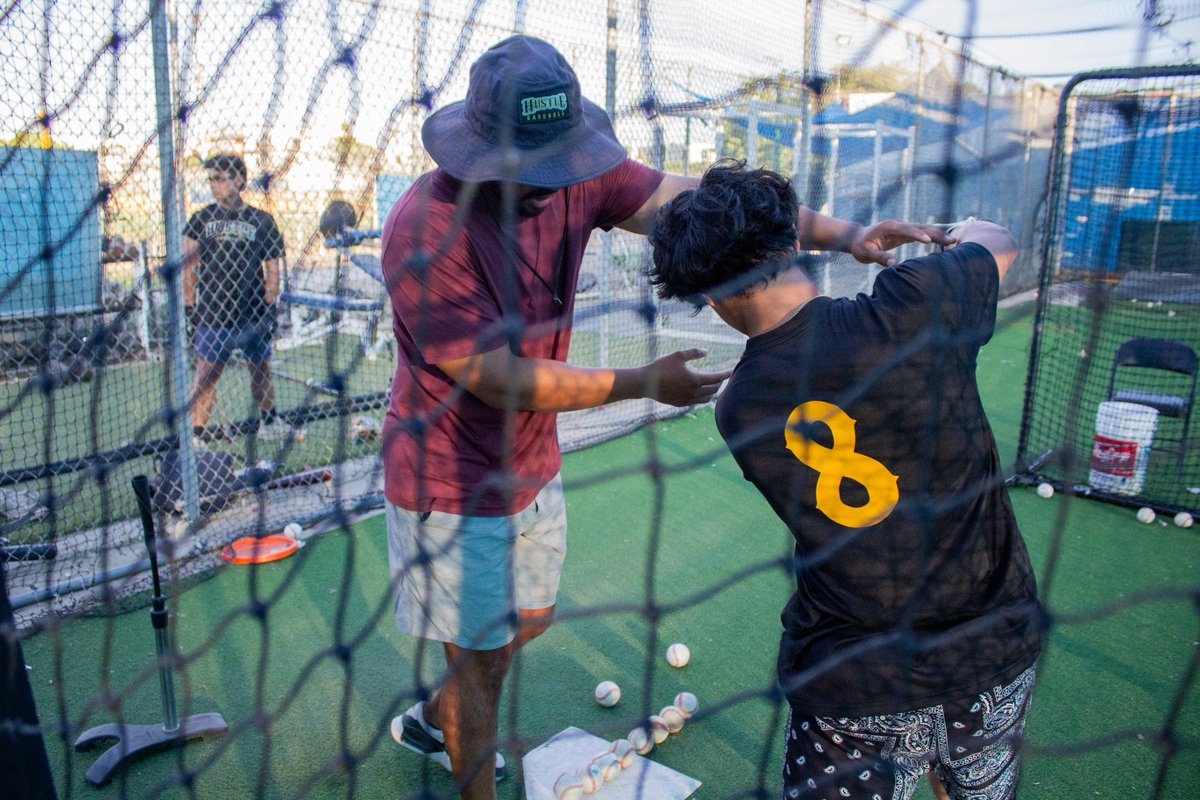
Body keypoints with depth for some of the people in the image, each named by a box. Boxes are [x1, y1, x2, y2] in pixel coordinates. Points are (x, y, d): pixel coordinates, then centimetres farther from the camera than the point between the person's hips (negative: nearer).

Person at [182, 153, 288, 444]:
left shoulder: (262, 220, 5)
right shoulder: (201, 219, 6)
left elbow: (272, 268, 6)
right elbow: (188, 265, 6)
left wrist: (269, 308, -1)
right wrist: (190, 306, -1)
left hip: (253, 313, 1)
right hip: (211, 314, 0)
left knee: (261, 371, 12)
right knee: (206, 374, -3)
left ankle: (269, 422, 31)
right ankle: (198, 434, 3)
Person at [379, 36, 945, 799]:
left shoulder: (575, 174, -11)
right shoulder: (424, 229, -28)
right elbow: (497, 378, -27)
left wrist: (841, 233, -30)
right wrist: (642, 383, -28)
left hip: (532, 463, 7)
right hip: (452, 483, -7)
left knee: (529, 618, 24)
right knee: (483, 655, 7)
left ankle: (433, 720, 51)